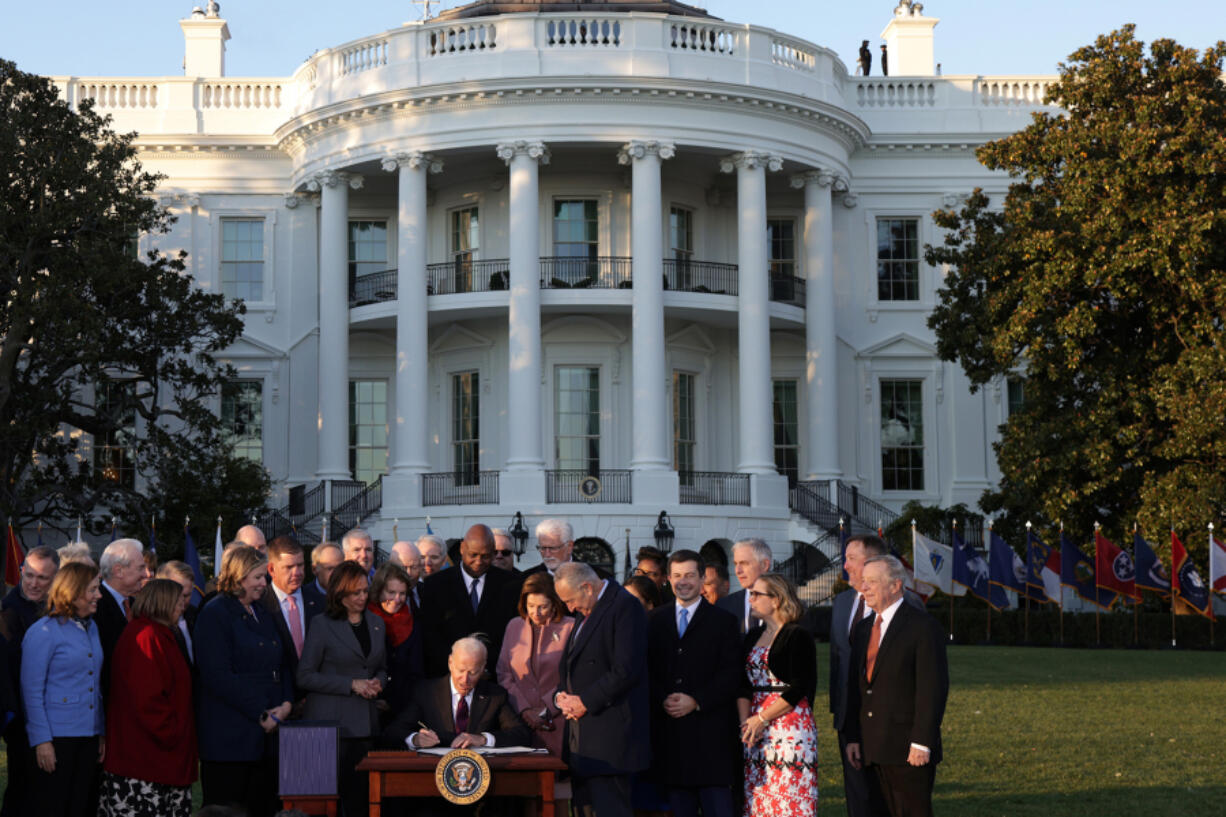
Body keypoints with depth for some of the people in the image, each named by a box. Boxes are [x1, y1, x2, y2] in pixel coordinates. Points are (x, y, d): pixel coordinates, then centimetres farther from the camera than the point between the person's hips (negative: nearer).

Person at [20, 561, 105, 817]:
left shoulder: (90, 628, 14)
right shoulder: (43, 632, -8)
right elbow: (32, 691, -10)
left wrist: (101, 731, 13)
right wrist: (42, 740, -14)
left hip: (89, 736, 7)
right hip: (56, 738, -7)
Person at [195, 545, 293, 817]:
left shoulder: (262, 614, 18)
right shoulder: (214, 614, -7)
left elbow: (280, 665, 23)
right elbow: (217, 676, -15)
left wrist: (286, 704, 3)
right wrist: (261, 713, -15)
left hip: (266, 733, 7)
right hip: (229, 738, -7)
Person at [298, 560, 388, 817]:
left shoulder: (376, 624, 13)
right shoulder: (323, 625, -3)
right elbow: (305, 676, -6)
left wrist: (378, 682, 1)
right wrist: (351, 684, -12)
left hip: (365, 722, 5)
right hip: (331, 722, -5)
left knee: (359, 796, 1)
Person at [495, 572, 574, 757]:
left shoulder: (569, 628, -1)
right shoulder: (514, 626, 12)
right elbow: (504, 675, 8)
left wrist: (546, 710, -8)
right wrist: (524, 710, -4)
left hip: (556, 725, -3)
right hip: (520, 723, 3)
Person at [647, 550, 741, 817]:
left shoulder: (723, 621, 5)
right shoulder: (655, 620, 14)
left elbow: (731, 674, -3)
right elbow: (646, 669, 9)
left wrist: (695, 701, -13)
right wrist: (662, 699, -10)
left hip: (710, 729, -3)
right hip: (669, 732, 3)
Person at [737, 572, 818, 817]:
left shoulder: (798, 637, -6)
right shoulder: (753, 637, 15)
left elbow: (799, 690, -12)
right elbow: (744, 686, 12)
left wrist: (762, 719, -13)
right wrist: (745, 721, -4)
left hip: (790, 724, -7)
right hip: (757, 734, 7)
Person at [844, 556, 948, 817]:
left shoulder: (923, 627, -7)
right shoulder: (863, 629, 16)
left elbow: (933, 689, -12)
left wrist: (921, 744, -17)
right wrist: (853, 738, 9)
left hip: (909, 750, -7)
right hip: (872, 751, 7)